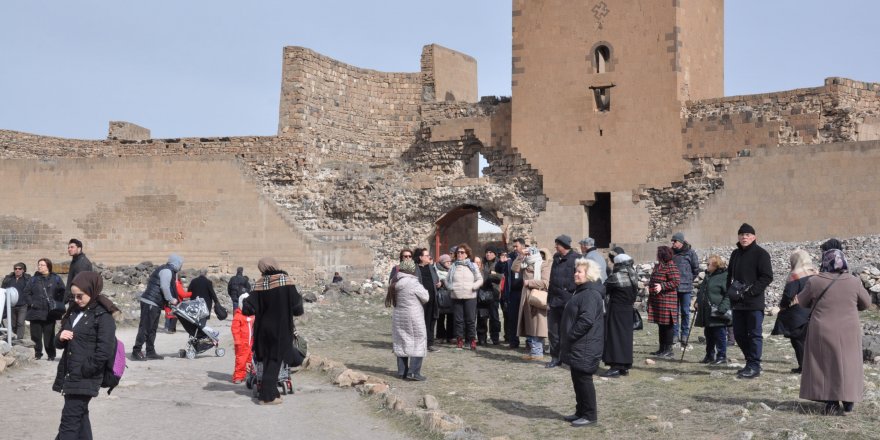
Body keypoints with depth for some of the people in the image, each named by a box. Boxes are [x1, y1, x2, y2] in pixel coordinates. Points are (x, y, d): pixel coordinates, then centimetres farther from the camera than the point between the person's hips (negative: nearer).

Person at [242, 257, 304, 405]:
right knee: (275, 361, 4)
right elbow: (296, 307, -12)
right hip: (281, 329, -3)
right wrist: (299, 298, 10)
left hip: (264, 327, 3)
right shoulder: (286, 281, -11)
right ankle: (267, 396, 1)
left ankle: (271, 391, 25)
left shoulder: (260, 284, -5)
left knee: (267, 359, 18)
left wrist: (245, 304, 16)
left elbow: (248, 309, -6)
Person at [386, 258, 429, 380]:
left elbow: (393, 299, 8)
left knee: (401, 344, 14)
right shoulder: (413, 283, -17)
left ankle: (402, 371, 18)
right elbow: (425, 298, -10)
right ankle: (413, 372, -3)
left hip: (398, 316, 7)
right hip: (413, 317, -7)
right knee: (418, 343, 2)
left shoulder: (395, 283, 3)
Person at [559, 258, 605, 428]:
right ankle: (581, 412, 25)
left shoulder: (591, 294, -18)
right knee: (577, 379, 16)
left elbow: (586, 320, -27)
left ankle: (590, 415, 5)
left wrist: (571, 335, -20)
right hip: (578, 346, 11)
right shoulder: (582, 291, 17)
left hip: (585, 347, -11)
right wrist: (567, 338, 18)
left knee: (583, 379, -4)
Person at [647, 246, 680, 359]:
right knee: (660, 324, 14)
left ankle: (668, 350, 1)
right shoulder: (658, 266, 17)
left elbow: (675, 282, -18)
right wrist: (650, 284, 16)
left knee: (667, 325, -4)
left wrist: (662, 286, -23)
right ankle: (662, 349, 22)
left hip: (666, 300, -10)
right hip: (657, 300, 10)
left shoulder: (671, 266, -12)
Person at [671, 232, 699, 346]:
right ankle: (675, 334, 11)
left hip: (686, 287, -3)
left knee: (685, 311, 4)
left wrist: (689, 279, 3)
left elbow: (696, 268, 3)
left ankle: (684, 334, 12)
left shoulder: (690, 252, -3)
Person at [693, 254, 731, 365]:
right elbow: (701, 291, 28)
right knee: (708, 335, 15)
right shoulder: (708, 276, 16)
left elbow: (728, 295, -16)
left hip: (717, 314, -8)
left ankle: (722, 356, 8)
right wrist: (698, 302, 14)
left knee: (720, 335, -1)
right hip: (706, 312, 9)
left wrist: (722, 308, -22)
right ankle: (709, 355, 24)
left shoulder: (724, 276, -12)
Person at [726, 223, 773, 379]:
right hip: (738, 302, 7)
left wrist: (750, 291, -17)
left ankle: (754, 366, 4)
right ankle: (750, 362, 24)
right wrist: (730, 291, 5)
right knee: (739, 334, 11)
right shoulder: (735, 254, 16)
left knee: (754, 334, -2)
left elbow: (767, 277, -12)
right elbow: (730, 275, 21)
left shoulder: (761, 254, -6)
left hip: (754, 302, -7)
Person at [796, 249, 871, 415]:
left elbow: (802, 302, 4)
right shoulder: (854, 281, -7)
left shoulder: (814, 281, -10)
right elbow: (866, 303, 7)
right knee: (847, 364, 13)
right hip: (848, 333, 1)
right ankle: (848, 402, 16)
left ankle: (831, 402, 9)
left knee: (825, 366, 9)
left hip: (822, 333, -1)